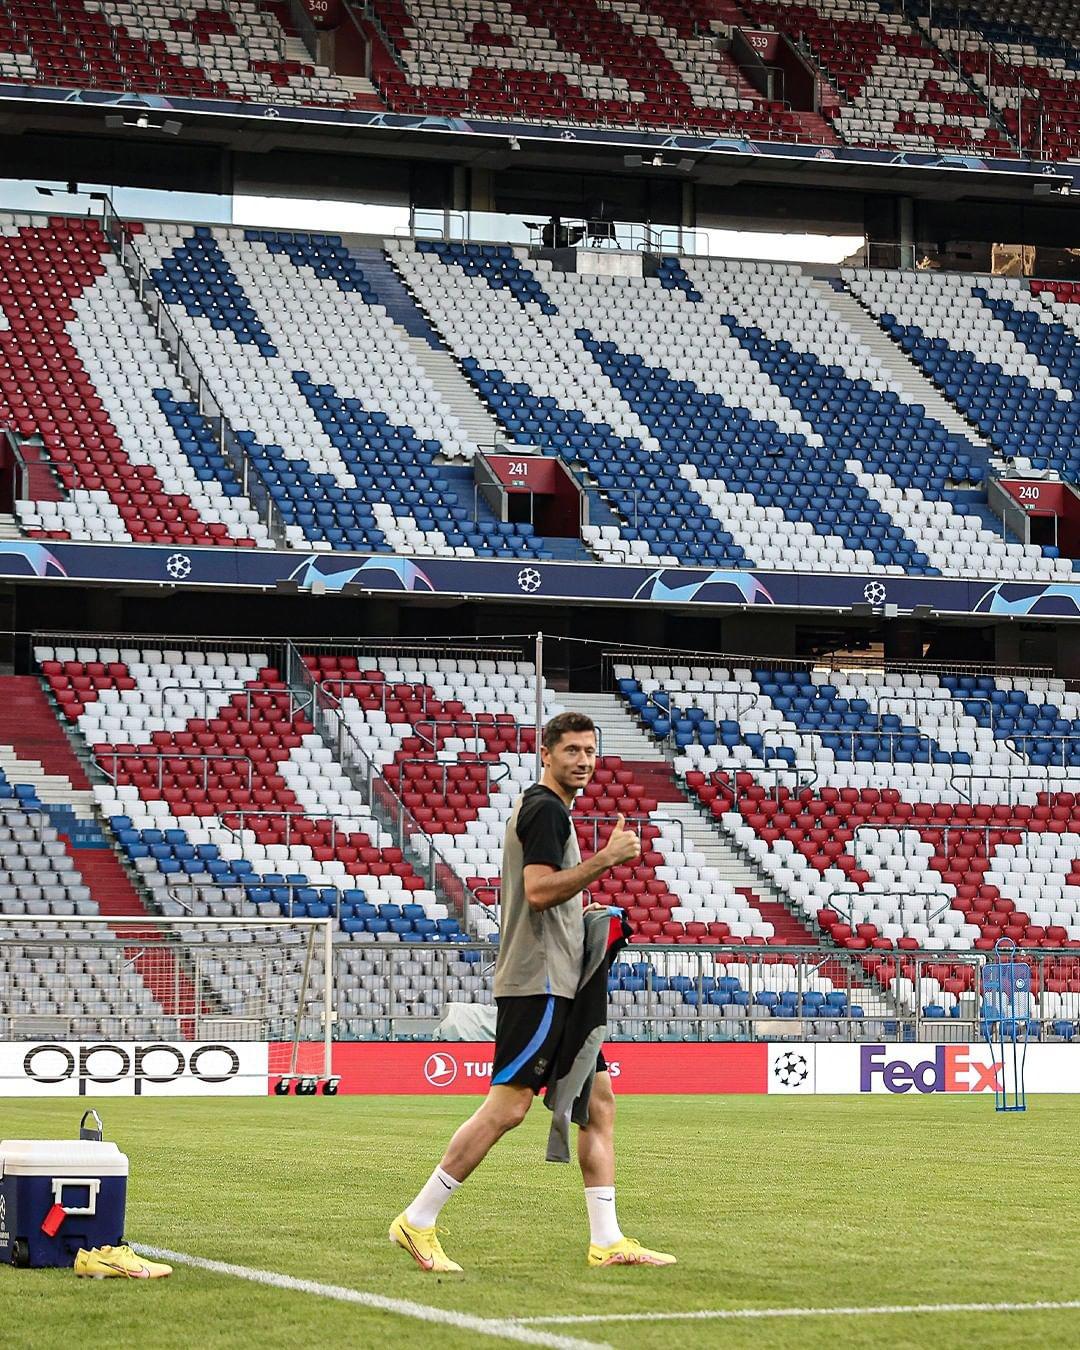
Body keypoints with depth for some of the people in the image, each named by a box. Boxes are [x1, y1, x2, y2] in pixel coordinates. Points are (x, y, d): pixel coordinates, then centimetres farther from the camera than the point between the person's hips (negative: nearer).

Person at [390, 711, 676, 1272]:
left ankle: (607, 1241, 4)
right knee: (508, 1105, -11)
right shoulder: (545, 809, -10)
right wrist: (607, 858, -19)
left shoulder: (546, 809, 21)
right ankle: (417, 1222, -6)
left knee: (598, 1100, 6)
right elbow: (539, 890, -21)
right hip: (538, 983, -11)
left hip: (556, 986, 11)